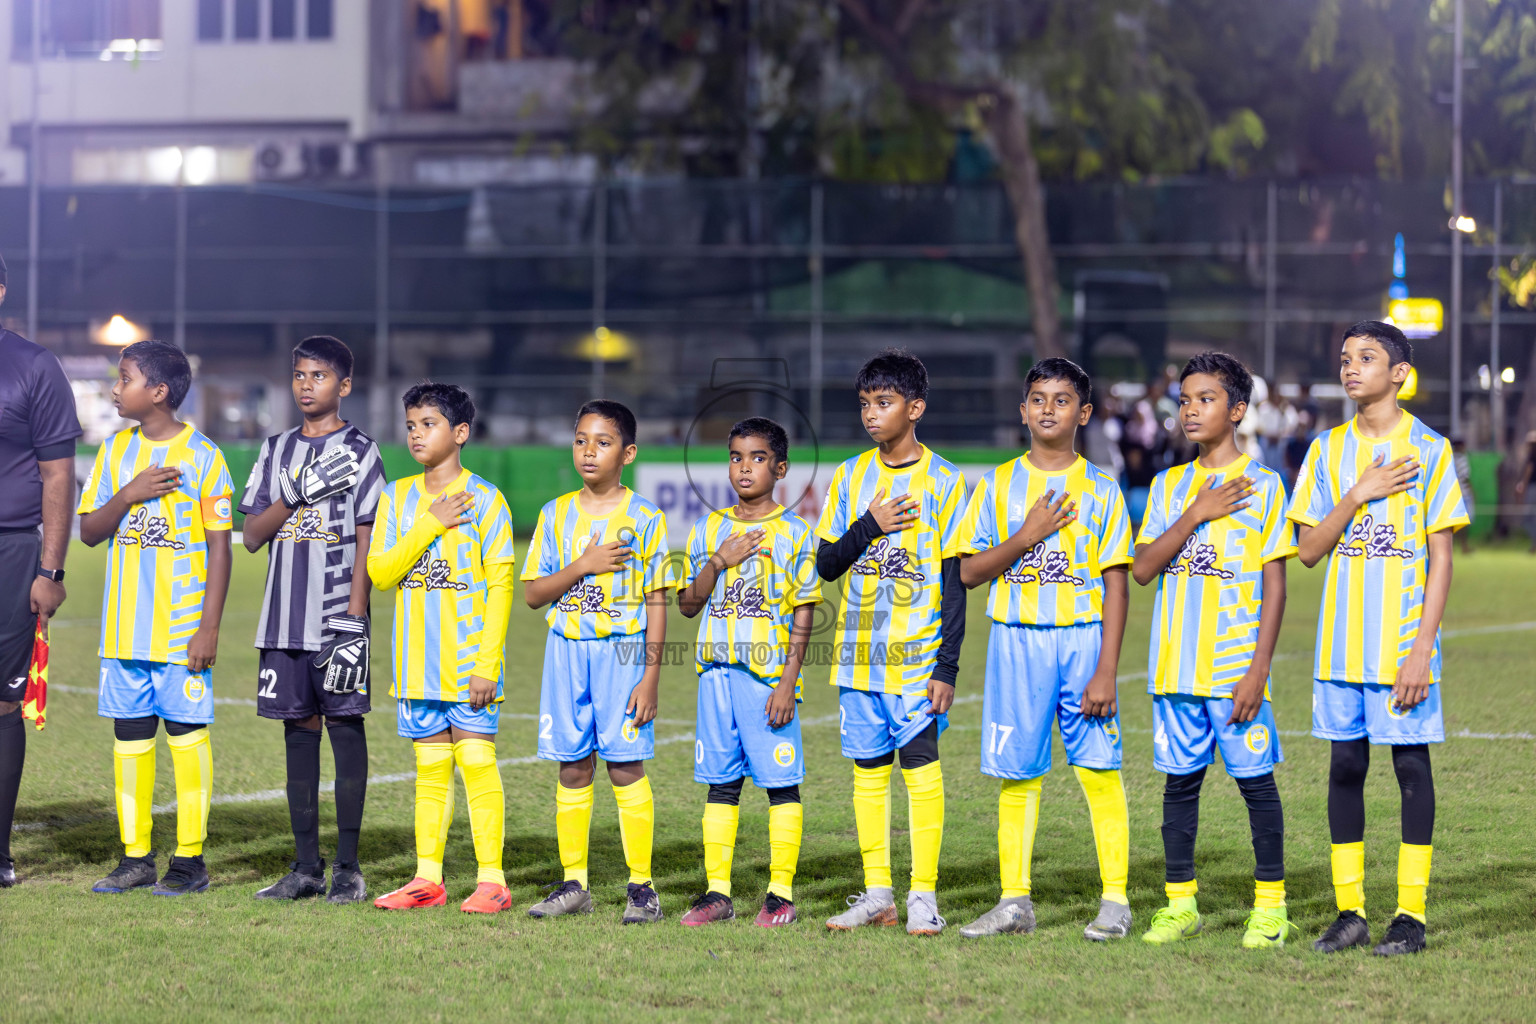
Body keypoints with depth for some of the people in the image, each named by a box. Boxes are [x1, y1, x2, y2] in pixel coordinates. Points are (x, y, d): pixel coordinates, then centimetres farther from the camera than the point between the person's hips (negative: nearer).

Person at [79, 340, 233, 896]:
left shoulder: (202, 455, -5)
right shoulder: (115, 450, 9)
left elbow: (219, 546, -5)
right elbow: (89, 531, 7)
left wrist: (210, 625, -10)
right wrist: (129, 495, -11)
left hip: (181, 629, -5)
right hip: (124, 628, 5)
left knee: (187, 734, -2)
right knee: (129, 735, 7)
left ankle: (190, 858, 3)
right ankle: (135, 857, 14)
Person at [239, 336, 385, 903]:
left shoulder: (360, 452, -1)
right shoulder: (278, 449, 13)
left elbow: (366, 541, -5)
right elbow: (252, 535, 8)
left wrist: (354, 621, -12)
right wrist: (297, 495, -9)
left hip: (338, 617, -4)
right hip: (285, 617, 5)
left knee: (345, 725, -3)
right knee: (299, 729, 6)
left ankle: (348, 866, 1)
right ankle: (306, 866, 10)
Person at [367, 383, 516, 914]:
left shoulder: (484, 499, -4)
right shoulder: (398, 497, 10)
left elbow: (500, 585, -7)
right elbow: (379, 572, 0)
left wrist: (488, 662, -13)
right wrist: (429, 526, -11)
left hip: (469, 662, -5)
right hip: (418, 661, 5)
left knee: (476, 760, -5)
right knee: (430, 766, 9)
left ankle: (491, 880, -2)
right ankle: (427, 877, 13)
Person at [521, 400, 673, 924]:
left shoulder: (645, 518, -1)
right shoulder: (556, 515, 8)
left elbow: (657, 603, -2)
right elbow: (534, 593, 5)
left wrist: (651, 674, -8)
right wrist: (582, 565, -11)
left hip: (623, 649, -3)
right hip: (566, 648, 3)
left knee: (626, 767, -6)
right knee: (573, 768, 5)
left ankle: (642, 886, 0)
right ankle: (573, 884, 12)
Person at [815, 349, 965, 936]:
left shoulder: (943, 482, -2)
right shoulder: (850, 476, 9)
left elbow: (954, 581, -4)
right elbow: (826, 565, 8)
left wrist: (947, 666, -9)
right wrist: (870, 525, -10)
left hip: (917, 657, -4)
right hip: (859, 655, 4)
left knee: (921, 766, -7)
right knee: (867, 770, 6)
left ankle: (923, 895, -3)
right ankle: (876, 893, 12)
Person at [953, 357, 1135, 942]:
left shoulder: (1100, 490, 2)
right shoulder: (997, 486, 8)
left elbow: (1116, 587, -1)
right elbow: (970, 572, 5)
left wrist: (1106, 671, -9)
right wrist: (1027, 536, -10)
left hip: (1082, 638, -2)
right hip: (1015, 641, 2)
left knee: (1099, 771, -6)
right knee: (1017, 774, 4)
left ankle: (1115, 901, -1)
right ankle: (1014, 902, 10)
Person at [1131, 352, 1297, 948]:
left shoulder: (1263, 485, -2)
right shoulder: (1169, 486, 12)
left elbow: (1274, 586, -4)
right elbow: (1143, 568, 2)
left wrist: (1258, 670, -12)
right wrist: (1196, 515, -10)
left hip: (1236, 668, -4)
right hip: (1175, 667, 4)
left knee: (1256, 779, -1)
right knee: (1180, 780, 8)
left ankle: (1270, 905, 6)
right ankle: (1180, 904, 15)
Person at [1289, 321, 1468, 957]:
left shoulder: (1428, 450, -3)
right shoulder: (1329, 451, 9)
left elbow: (1440, 558, -5)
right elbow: (1309, 549, 5)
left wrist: (1423, 648, -12)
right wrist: (1359, 494, -10)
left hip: (1403, 642, -4)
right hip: (1341, 641, 4)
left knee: (1410, 762, -1)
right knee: (1346, 763, 5)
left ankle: (1410, 915, 4)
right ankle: (1350, 911, 11)